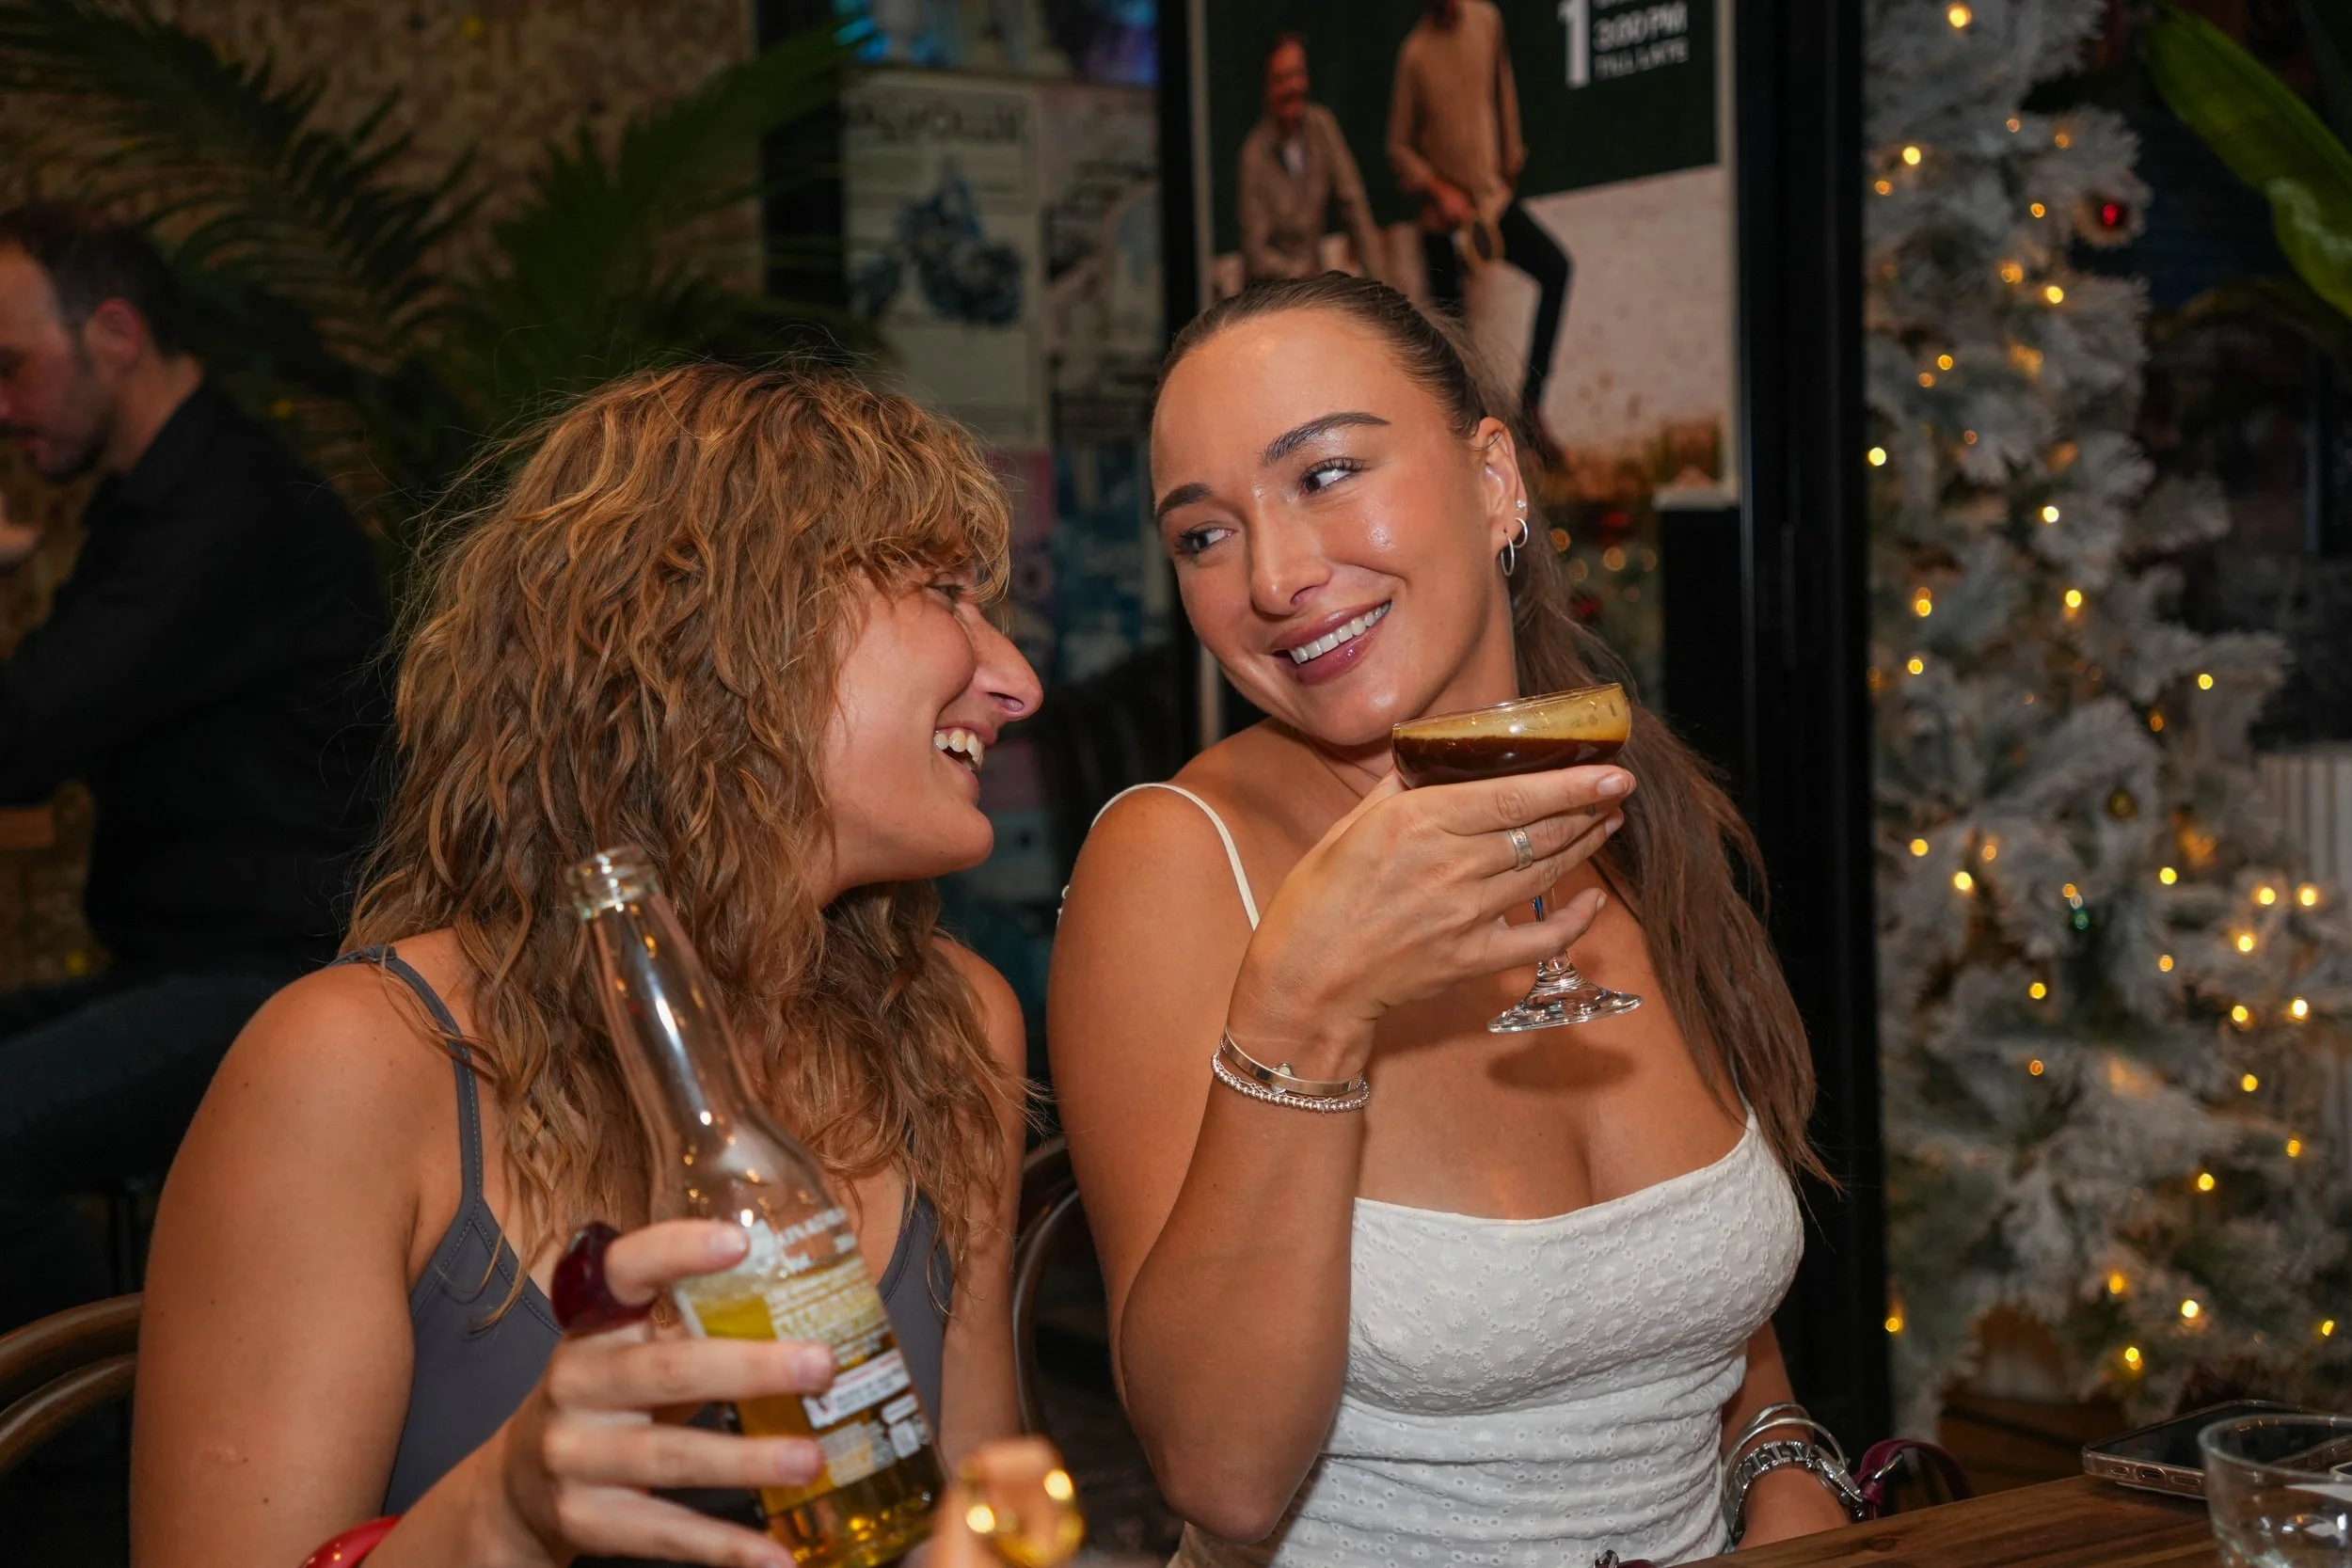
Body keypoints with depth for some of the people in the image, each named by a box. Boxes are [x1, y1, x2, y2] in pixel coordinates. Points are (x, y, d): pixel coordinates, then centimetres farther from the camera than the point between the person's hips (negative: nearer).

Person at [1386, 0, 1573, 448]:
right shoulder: (1415, 53, -12)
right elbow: (1399, 147, -6)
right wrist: (1439, 191, -17)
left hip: (1494, 197, 4)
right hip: (1444, 216, -4)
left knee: (1556, 267, -13)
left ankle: (1530, 400, -6)